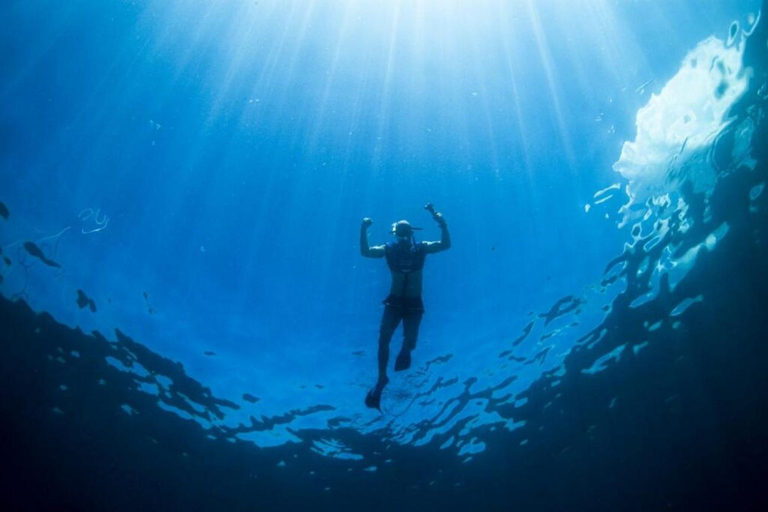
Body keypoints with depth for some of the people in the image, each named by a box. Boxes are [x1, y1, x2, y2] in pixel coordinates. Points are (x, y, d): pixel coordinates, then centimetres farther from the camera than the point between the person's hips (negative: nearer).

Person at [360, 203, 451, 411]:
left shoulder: (420, 248, -7)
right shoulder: (389, 249, -6)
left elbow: (446, 245, -18)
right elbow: (365, 252, -16)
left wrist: (442, 224, -33)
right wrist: (363, 230, -30)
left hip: (414, 303, -1)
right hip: (394, 301, 1)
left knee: (410, 342, -10)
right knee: (383, 338, -13)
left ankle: (405, 352, 30)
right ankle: (381, 379, 3)